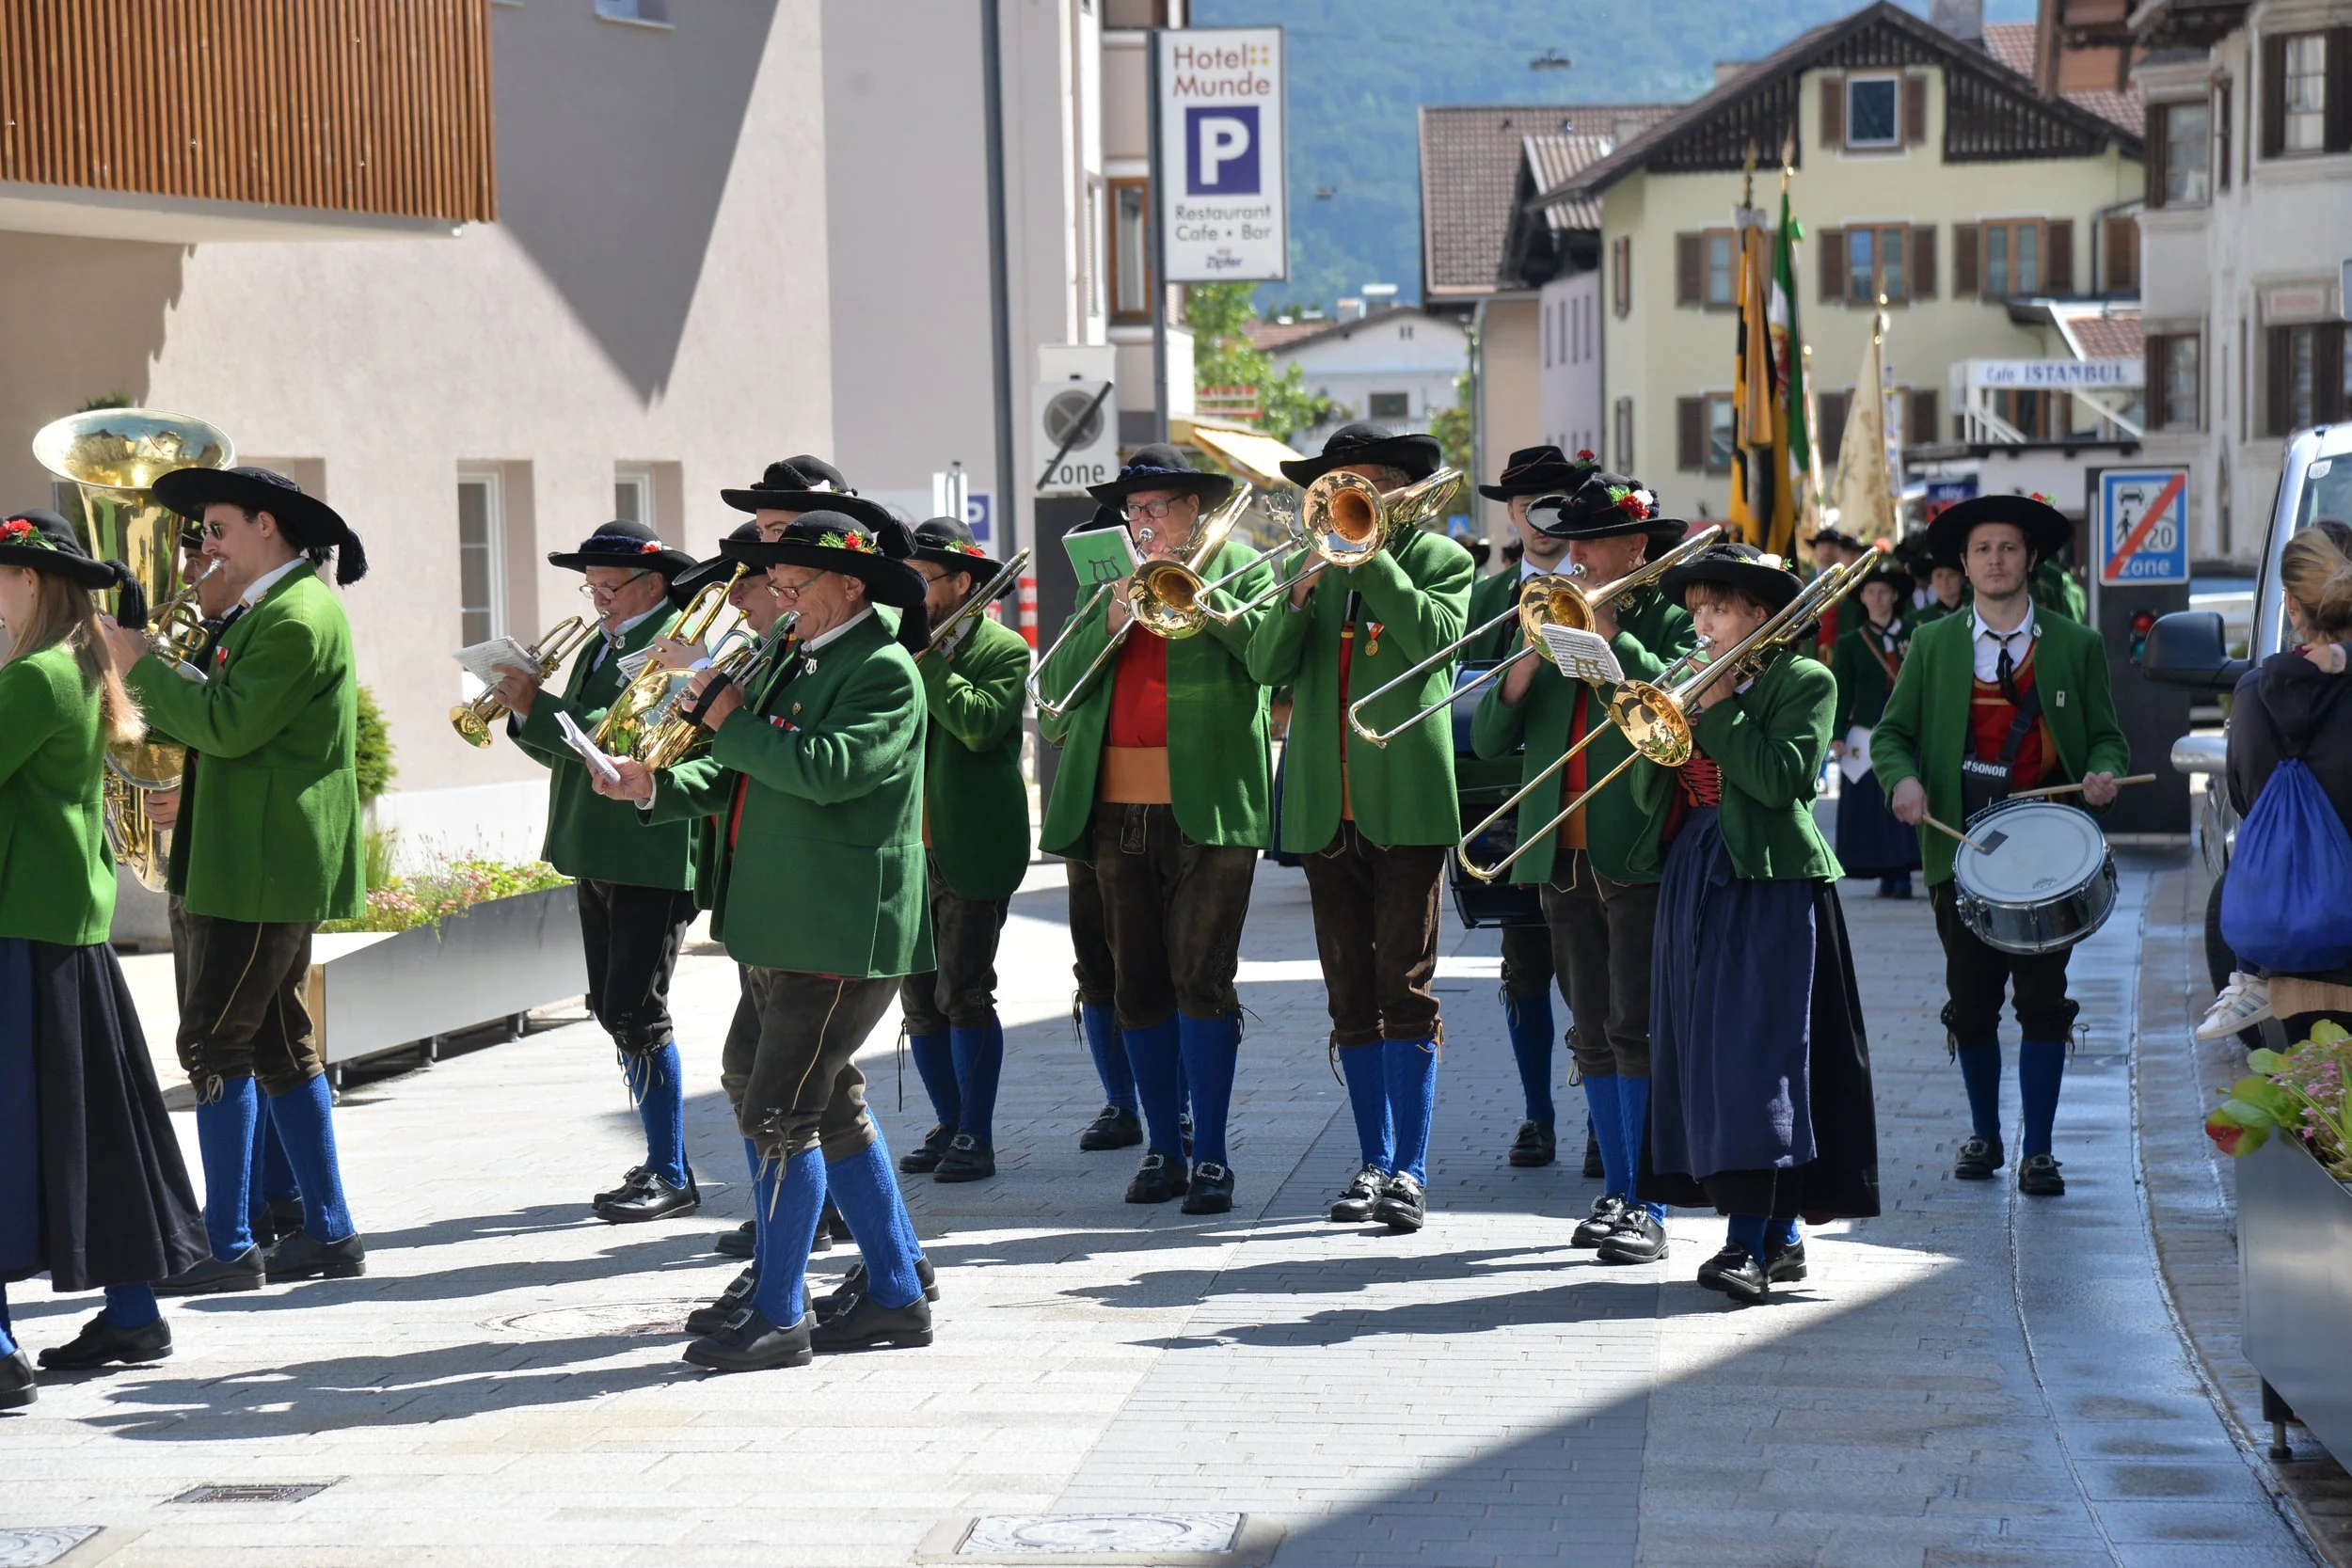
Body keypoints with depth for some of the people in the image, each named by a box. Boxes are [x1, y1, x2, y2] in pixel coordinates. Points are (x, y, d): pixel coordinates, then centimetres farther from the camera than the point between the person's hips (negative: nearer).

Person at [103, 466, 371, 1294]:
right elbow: (224, 721, 17)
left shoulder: (297, 618, -16)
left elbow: (230, 725, -21)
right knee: (279, 1045, 13)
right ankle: (328, 1232, 18)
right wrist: (149, 692, 4)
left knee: (214, 1042, -8)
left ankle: (228, 1247, -6)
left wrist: (141, 666, -13)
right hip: (265, 862, 11)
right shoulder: (275, 609, 17)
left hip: (264, 867, -11)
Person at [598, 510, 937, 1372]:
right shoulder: (797, 664, 17)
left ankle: (778, 1315, 0)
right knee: (829, 1108, 15)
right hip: (780, 930, 10)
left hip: (839, 934, -10)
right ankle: (895, 1294, 24)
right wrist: (658, 787, 0)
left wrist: (729, 720, -17)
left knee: (780, 1112, -8)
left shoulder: (884, 671, -12)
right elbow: (742, 778, 17)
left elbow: (826, 769, -27)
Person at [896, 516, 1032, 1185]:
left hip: (973, 850, -6)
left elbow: (980, 724, -20)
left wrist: (927, 660, -17)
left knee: (963, 996, -6)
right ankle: (950, 1127, 20)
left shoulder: (1003, 649, -4)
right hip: (910, 848, 6)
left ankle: (976, 1136, 1)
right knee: (920, 999, 9)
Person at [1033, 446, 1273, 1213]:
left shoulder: (1240, 572, 7)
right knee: (1138, 986, 6)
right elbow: (1055, 685, 7)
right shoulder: (1107, 590, 20)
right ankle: (1163, 1148, 14)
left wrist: (1201, 597, -14)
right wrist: (1113, 618, -5)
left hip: (1207, 809, -5)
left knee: (1201, 978, -8)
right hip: (1118, 811, 5)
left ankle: (1212, 1154, -5)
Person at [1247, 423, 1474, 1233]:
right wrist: (1303, 590, -11)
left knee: (1405, 991, -7)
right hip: (1325, 809, 4)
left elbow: (1435, 637, -13)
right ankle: (1373, 1161, 16)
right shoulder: (1312, 567, 17)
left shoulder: (1440, 559, 6)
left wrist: (1371, 555, -11)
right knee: (1351, 1000, 8)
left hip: (1405, 803, -4)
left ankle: (1410, 1170, -3)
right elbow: (1265, 664, 4)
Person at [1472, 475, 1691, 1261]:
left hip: (1640, 855, -6)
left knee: (1636, 1030, -8)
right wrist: (1528, 662, -7)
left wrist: (1608, 634, -17)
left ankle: (1649, 1204, -5)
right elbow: (1490, 739, 8)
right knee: (1594, 1036, 10)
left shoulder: (1672, 619, 0)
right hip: (1564, 856, 6)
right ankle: (1616, 1191, 18)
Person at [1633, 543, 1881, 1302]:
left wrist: (1718, 710, -12)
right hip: (1695, 882, 7)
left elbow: (1780, 778, -17)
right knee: (1705, 1048, 6)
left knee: (1758, 1047, -12)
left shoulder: (1805, 682, -2)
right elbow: (1647, 792, 9)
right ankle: (1779, 1233, 14)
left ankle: (1751, 1242, -15)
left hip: (1770, 884, -7)